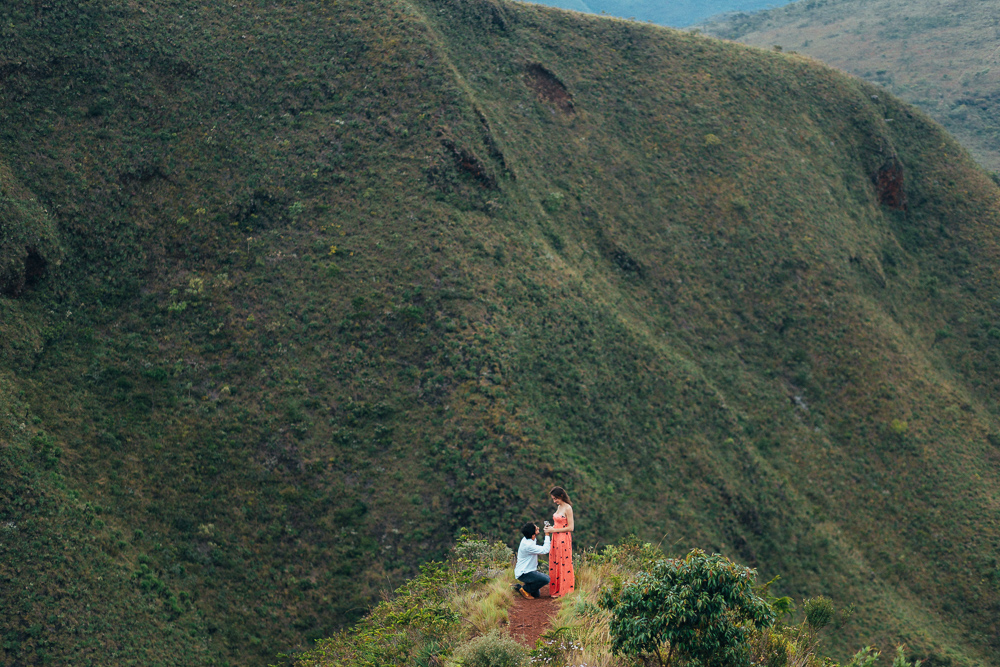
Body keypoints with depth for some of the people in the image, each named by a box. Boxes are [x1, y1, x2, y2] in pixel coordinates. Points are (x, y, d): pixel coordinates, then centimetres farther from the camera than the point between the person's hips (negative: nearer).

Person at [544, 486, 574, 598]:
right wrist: (550, 529, 4)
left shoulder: (568, 508, -12)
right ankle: (555, 590, 13)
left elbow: (570, 527, -15)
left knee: (563, 564, -3)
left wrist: (554, 530, -14)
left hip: (564, 540, -9)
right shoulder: (559, 507, 13)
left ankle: (563, 591, 3)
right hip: (556, 539, 9)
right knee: (554, 563, 8)